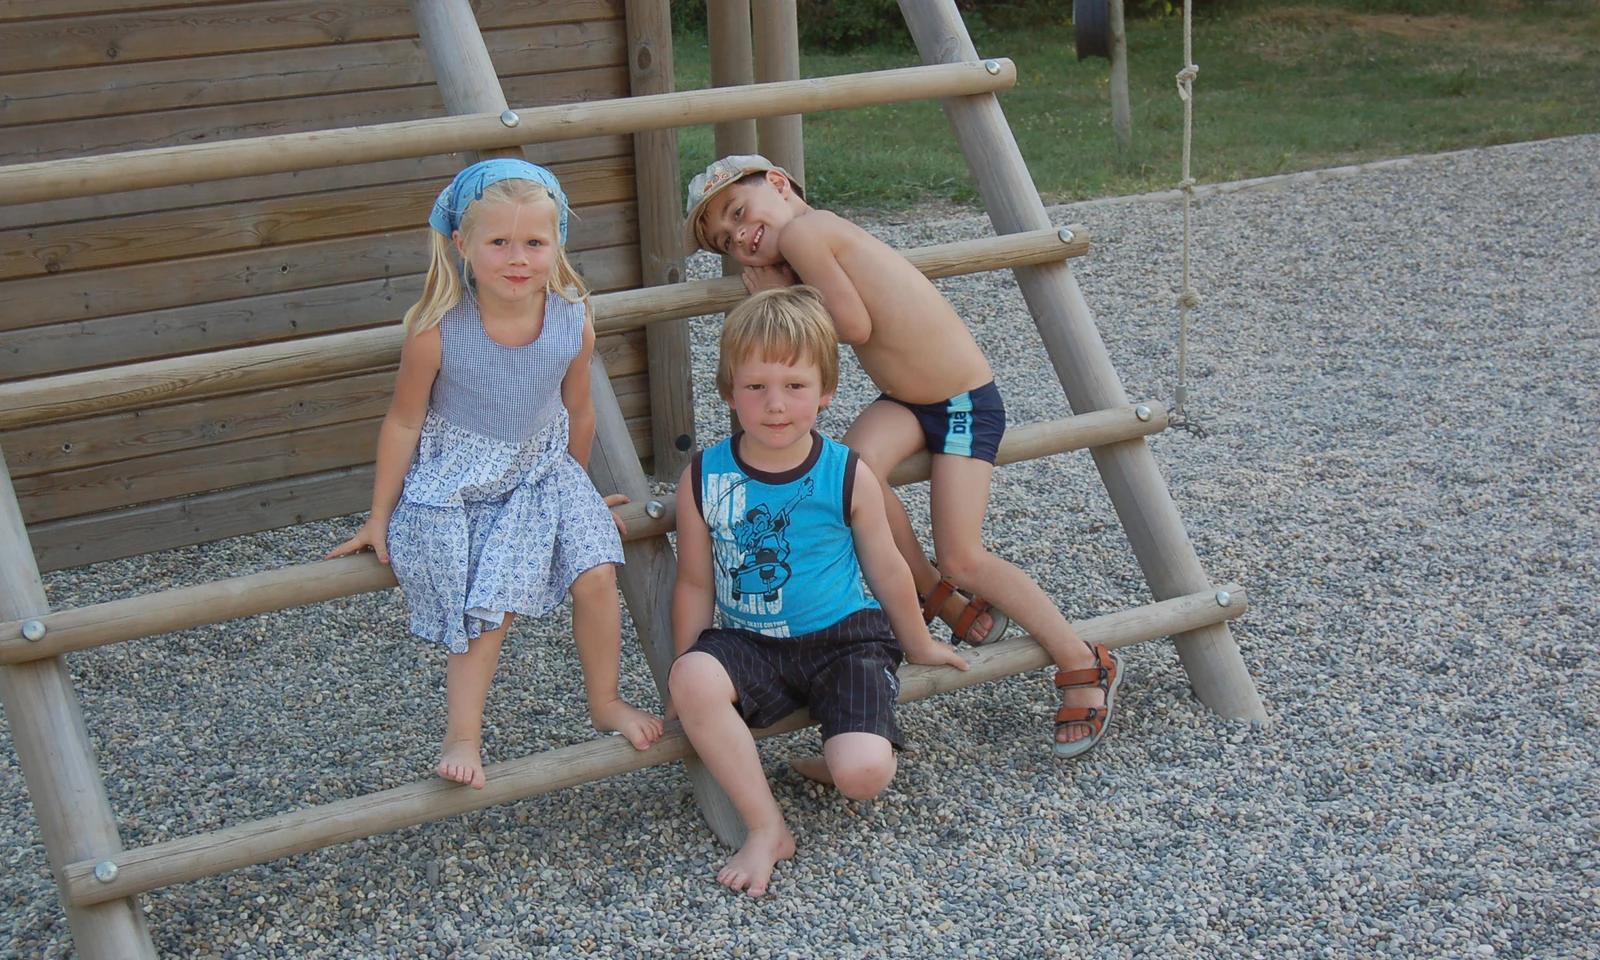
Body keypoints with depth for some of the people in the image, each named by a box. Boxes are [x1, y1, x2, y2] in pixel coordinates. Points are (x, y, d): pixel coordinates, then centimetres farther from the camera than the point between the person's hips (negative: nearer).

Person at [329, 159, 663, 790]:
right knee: (486, 607, -13)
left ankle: (605, 702, 11)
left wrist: (573, 486, 19)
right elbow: (403, 424, -10)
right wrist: (378, 519, -2)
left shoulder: (573, 323, -14)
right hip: (454, 484, -3)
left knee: (596, 574, -11)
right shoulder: (436, 331, -23)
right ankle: (462, 736, 3)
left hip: (542, 471, 3)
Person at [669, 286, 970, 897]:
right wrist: (684, 676, 7)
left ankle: (832, 762, 17)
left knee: (862, 775, -24)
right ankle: (766, 828, -17)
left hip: (844, 639, -1)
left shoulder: (849, 478, -9)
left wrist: (917, 644, 20)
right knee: (694, 679, -33)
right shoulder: (704, 478, -6)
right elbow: (695, 584, 5)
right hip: (749, 645, 1)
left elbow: (886, 571, 7)